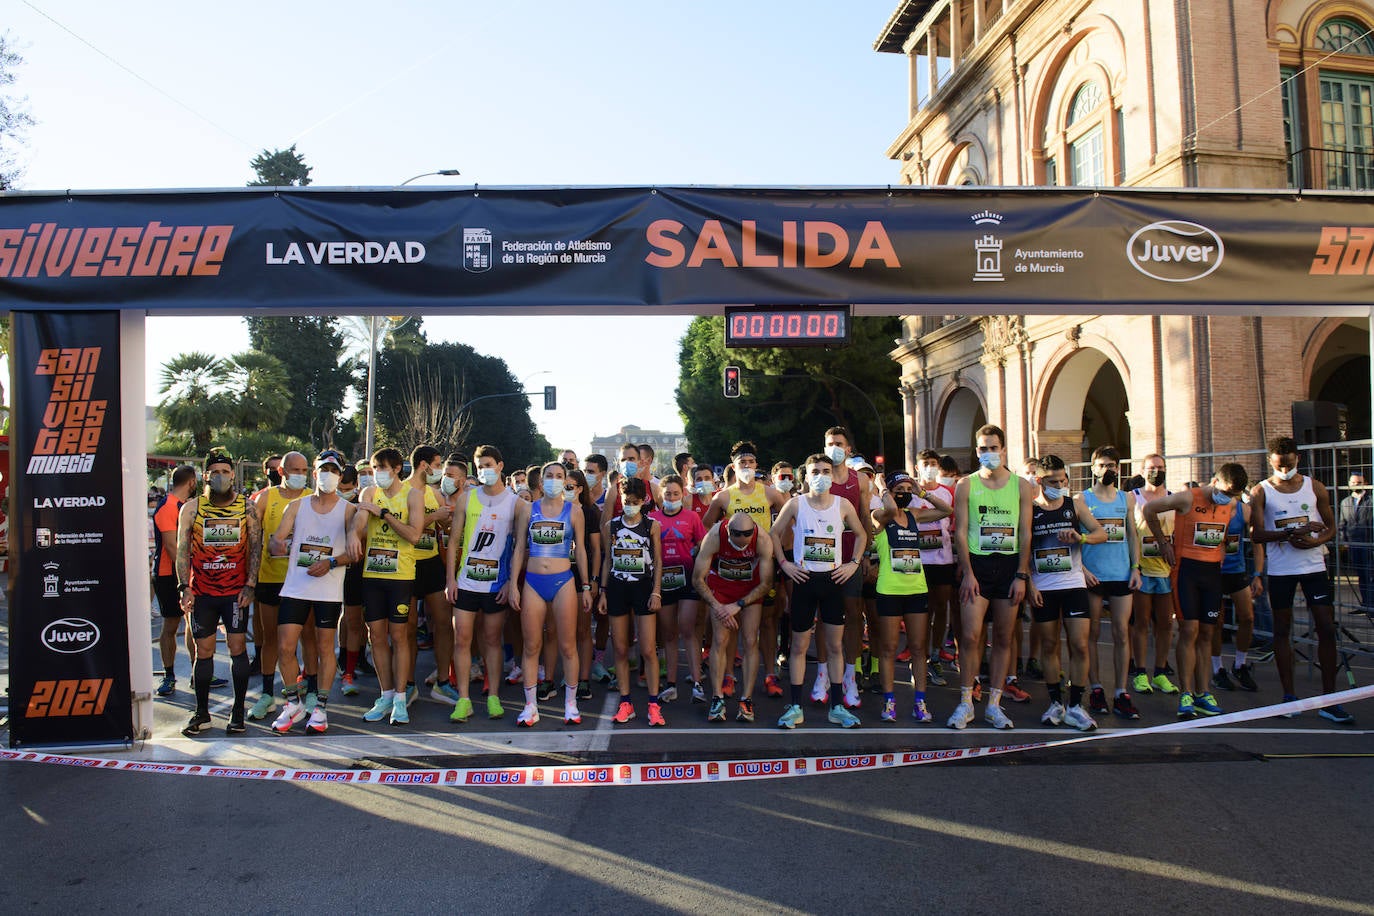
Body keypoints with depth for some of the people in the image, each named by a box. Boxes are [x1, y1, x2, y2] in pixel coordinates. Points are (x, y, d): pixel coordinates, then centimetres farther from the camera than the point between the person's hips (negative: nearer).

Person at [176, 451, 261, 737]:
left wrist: (250, 585, -6)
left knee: (238, 648, 0)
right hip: (202, 592, 1)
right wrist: (185, 587, -7)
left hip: (236, 591, -1)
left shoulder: (246, 507, 2)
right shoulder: (192, 508, 3)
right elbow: (182, 550, 2)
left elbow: (256, 547, 1)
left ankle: (238, 712, 10)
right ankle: (201, 713, 18)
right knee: (203, 651, 7)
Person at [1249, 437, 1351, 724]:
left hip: (1314, 565, 1)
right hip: (1280, 569, -1)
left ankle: (1329, 700, 4)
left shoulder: (1315, 487, 6)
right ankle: (1289, 695, 15)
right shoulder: (1261, 492, 0)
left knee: (1327, 629, -3)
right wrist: (1291, 533, -23)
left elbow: (1331, 526, 10)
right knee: (1282, 630, 6)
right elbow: (1256, 533, -8)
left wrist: (1315, 541, -12)